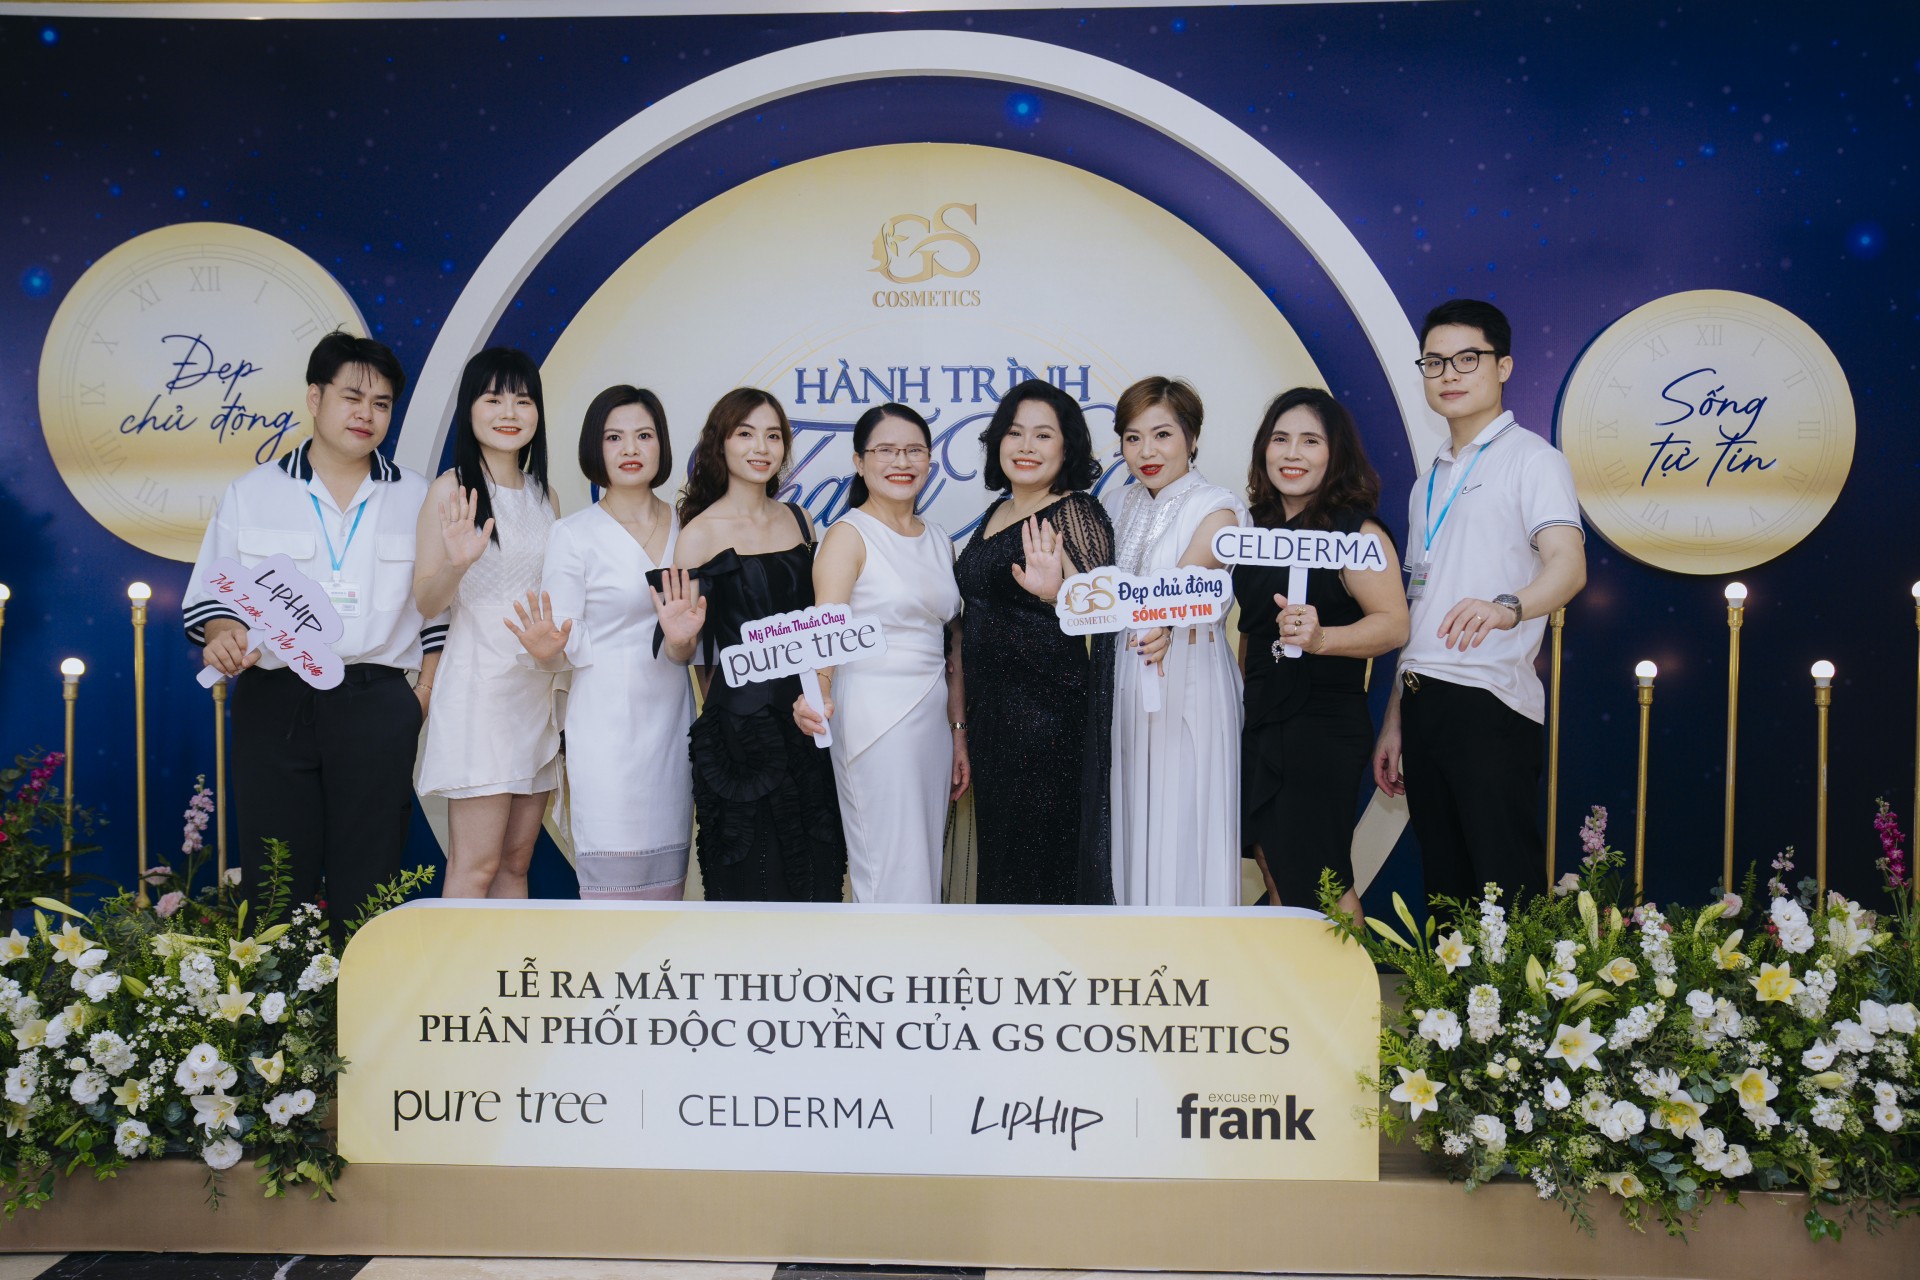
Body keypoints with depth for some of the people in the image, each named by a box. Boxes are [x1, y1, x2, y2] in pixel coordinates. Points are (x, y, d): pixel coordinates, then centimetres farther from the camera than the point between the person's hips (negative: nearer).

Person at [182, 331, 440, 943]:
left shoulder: (416, 497, 11)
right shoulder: (252, 493, 10)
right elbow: (210, 593, 11)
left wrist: (425, 693, 1)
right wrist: (224, 635, -11)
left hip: (378, 704, 0)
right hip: (275, 703, 0)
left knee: (367, 881, 0)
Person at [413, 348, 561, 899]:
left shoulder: (544, 496, 14)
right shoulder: (452, 489, -3)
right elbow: (426, 600, -7)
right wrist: (456, 563, -25)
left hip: (538, 686, 6)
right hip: (480, 684, -6)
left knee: (516, 862, 10)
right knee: (475, 868, -6)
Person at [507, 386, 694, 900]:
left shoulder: (684, 527, 9)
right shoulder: (574, 534, -3)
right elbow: (568, 646, -5)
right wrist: (549, 650, -24)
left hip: (672, 720, 4)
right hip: (607, 727, -4)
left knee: (669, 881, 8)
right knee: (614, 883, -4)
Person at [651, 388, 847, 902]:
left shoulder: (799, 520, 9)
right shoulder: (701, 532, -5)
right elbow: (684, 654, -3)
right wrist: (678, 639, -24)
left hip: (807, 717, 5)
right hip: (740, 721, -5)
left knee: (816, 871, 9)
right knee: (752, 878, 2)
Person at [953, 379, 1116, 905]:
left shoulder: (1076, 513, -10)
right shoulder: (996, 512, 13)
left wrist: (1056, 593, -38)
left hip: (1050, 715, -8)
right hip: (991, 707, 8)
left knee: (1047, 850, -2)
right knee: (1000, 849, 14)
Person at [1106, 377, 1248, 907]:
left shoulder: (1215, 509, -7)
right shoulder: (1121, 506, 11)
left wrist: (1164, 626, -40)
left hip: (1187, 680, -5)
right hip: (1123, 682, 6)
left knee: (1180, 830, -2)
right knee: (1129, 825, 11)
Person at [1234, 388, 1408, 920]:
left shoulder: (1356, 530, -10)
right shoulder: (1262, 527, 11)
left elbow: (1394, 623, -21)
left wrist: (1320, 638, -36)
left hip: (1324, 722, -7)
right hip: (1262, 718, 7)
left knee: (1319, 883, -1)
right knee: (1274, 871, 13)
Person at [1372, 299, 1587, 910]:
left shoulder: (1531, 459, -2)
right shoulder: (1429, 481, 21)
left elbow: (1568, 564, -19)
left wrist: (1506, 607, -41)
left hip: (1489, 701, -7)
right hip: (1422, 703, 7)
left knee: (1506, 890, -8)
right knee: (1445, 889, 11)